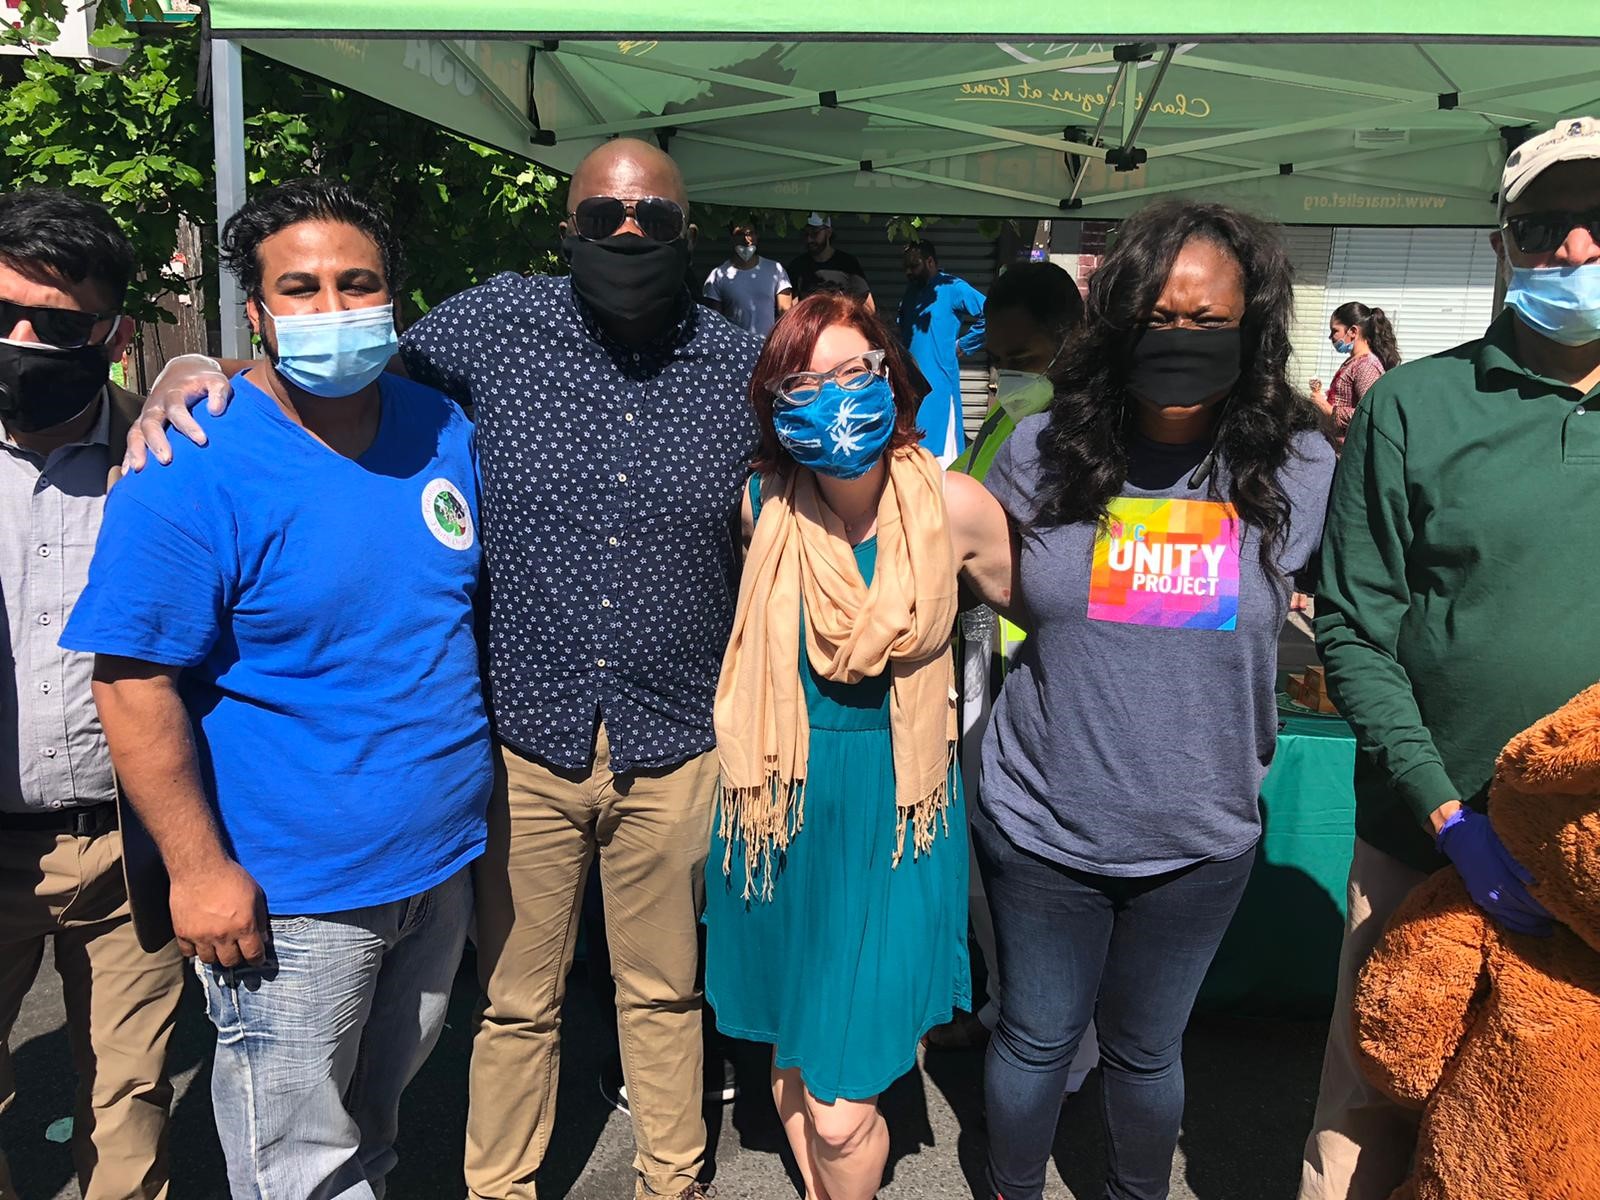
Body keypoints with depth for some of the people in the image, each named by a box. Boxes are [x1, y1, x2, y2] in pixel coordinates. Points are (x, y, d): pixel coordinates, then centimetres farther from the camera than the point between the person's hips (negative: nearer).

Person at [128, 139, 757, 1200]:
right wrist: (196, 375, -11)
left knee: (665, 992, 20)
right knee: (515, 1000, 16)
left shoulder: (744, 367, -1)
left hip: (673, 749, 1)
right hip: (525, 741, 0)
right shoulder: (496, 324, -3)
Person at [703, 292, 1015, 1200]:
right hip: (780, 807, 2)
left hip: (894, 814, -2)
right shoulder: (759, 504, -8)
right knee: (792, 1052, 19)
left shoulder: (956, 506, -10)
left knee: (841, 1108, -3)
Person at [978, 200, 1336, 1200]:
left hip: (1199, 842, 1)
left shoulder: (1296, 470, -8)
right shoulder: (1044, 452, -8)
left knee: (1146, 1051, 22)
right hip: (1042, 822, 0)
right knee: (1036, 1040, 18)